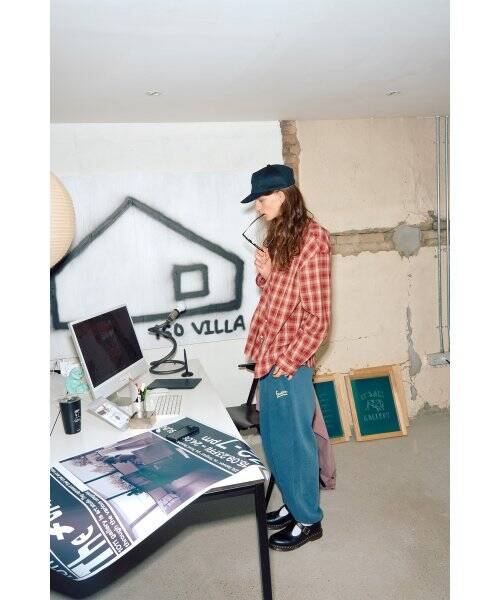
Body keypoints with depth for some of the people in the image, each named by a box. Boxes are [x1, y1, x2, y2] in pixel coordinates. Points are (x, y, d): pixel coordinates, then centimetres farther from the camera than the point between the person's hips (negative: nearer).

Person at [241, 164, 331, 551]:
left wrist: (288, 361, -15)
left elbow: (318, 317, -16)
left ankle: (308, 520, 26)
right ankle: (294, 503, 39)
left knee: (293, 441, 6)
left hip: (290, 361, -9)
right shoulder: (280, 235, 11)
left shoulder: (310, 239, -15)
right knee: (274, 439, 20)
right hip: (270, 356, 9)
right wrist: (266, 272, -2)